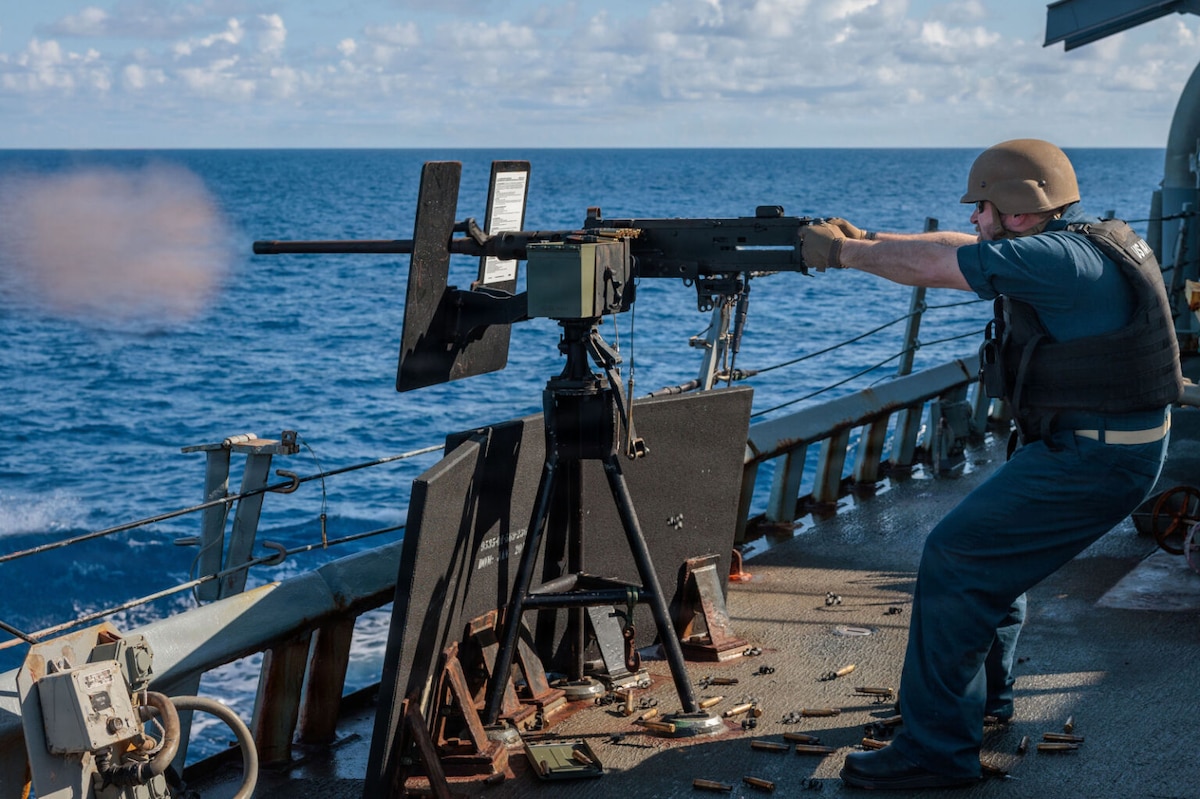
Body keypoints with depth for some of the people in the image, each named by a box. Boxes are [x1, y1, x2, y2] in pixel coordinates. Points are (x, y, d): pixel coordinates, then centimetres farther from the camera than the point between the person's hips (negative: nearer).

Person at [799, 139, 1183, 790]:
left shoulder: (1060, 258, -21)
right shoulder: (1080, 245, 10)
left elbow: (933, 264, -18)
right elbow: (954, 248, 17)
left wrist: (841, 250, -5)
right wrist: (865, 240, 12)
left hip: (1092, 460, -11)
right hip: (1100, 446, 11)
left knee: (955, 559, -10)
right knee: (990, 545, 24)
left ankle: (937, 750, -6)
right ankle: (982, 694, 41)